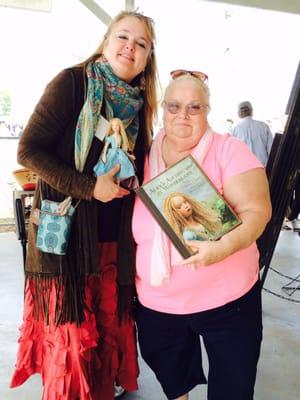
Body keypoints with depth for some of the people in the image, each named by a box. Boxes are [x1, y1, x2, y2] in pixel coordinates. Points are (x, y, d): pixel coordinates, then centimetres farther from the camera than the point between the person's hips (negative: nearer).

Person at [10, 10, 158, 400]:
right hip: (67, 236, -5)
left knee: (109, 335, 14)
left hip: (115, 243, 5)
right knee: (70, 341, 5)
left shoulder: (140, 104, 8)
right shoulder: (72, 82, -8)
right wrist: (88, 187, -18)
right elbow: (29, 150, -12)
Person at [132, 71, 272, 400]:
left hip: (226, 300, -3)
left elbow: (257, 210, -19)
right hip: (156, 304, 4)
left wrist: (224, 247, -34)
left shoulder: (228, 150, -11)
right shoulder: (144, 157, 0)